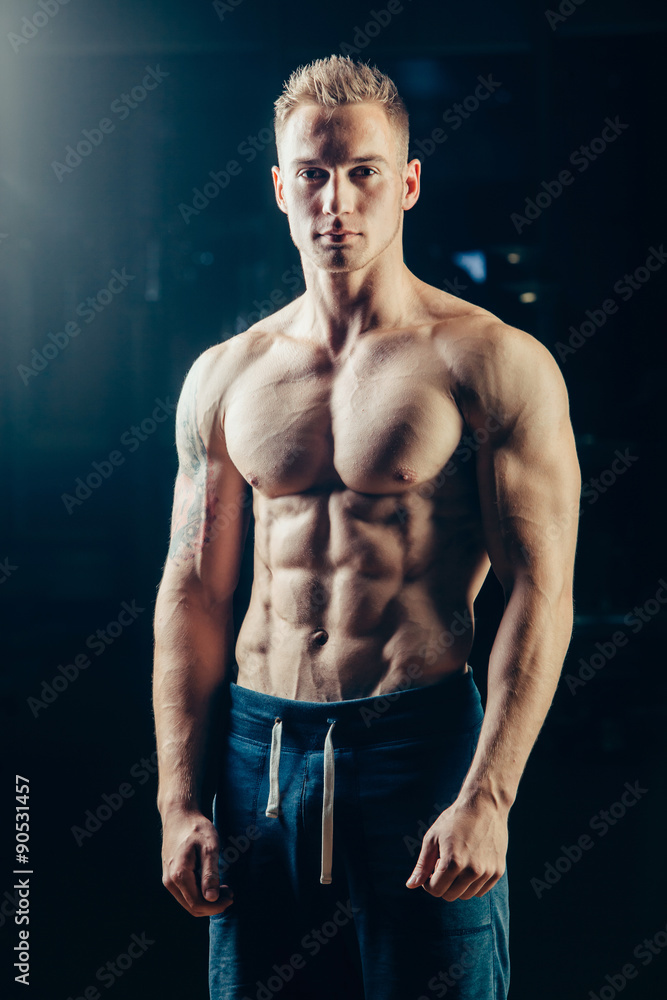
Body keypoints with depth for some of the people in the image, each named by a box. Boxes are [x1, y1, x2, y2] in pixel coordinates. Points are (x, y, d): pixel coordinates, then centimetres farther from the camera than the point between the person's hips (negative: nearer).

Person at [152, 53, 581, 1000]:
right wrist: (179, 802, 4)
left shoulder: (493, 363, -4)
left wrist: (486, 797, -16)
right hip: (260, 750, 4)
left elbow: (540, 593, -8)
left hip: (423, 744, -3)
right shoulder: (224, 378, 9)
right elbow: (192, 595, 10)